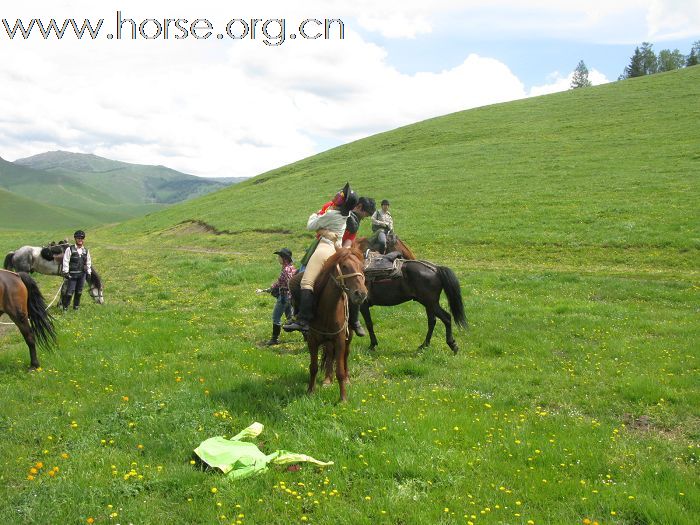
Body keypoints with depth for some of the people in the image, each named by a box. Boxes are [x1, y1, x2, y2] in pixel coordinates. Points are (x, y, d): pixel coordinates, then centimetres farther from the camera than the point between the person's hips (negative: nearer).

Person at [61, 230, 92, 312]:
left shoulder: (86, 251, 9)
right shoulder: (70, 249, -5)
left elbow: (88, 262, 16)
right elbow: (65, 261, -7)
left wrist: (89, 273, 11)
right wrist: (66, 272, -11)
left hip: (82, 274, 4)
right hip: (72, 274, -4)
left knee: (79, 292, 10)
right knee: (70, 291, -7)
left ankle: (76, 307, 21)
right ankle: (65, 308, 3)